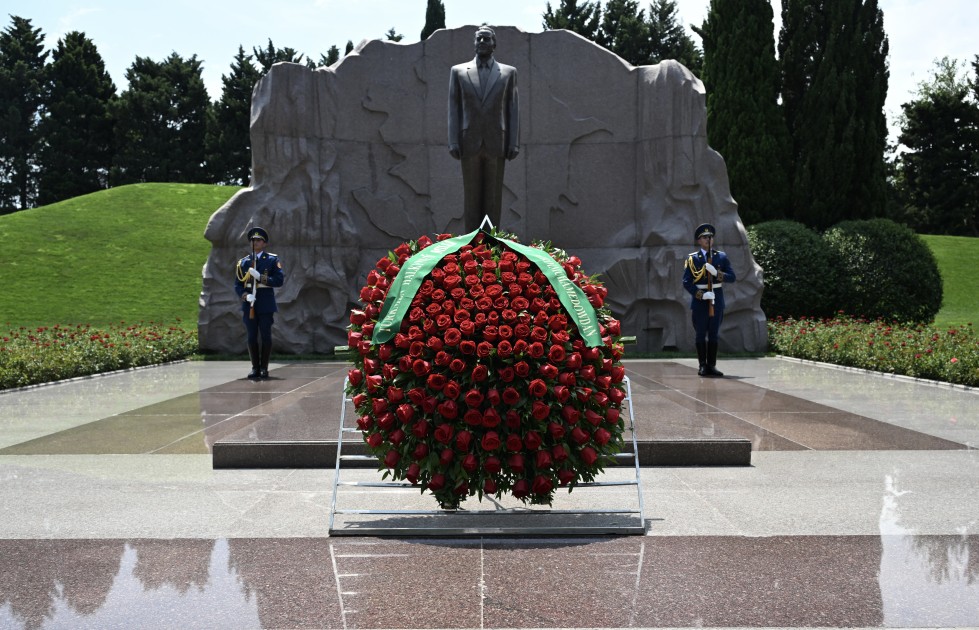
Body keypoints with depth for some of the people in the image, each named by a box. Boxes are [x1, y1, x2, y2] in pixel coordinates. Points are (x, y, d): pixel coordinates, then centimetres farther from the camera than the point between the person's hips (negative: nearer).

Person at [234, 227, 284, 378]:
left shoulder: (273, 260, 4)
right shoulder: (243, 262, 12)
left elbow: (280, 280, -6)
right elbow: (237, 284, 8)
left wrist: (260, 277, -16)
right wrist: (245, 295, -11)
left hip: (266, 304, -2)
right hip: (249, 304, 3)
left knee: (266, 336, -2)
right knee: (252, 337, 3)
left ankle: (264, 368, 6)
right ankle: (255, 368, 10)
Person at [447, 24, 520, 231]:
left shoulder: (508, 72, 6)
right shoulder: (458, 71, 6)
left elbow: (512, 109, 4)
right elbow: (454, 109, 4)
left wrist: (514, 143, -4)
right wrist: (453, 142, -5)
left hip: (496, 144, 0)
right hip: (470, 144, 0)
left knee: (494, 197, 1)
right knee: (471, 197, 2)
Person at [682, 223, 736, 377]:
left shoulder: (722, 257, 8)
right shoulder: (692, 258, 1)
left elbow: (732, 277, 1)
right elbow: (687, 282, -5)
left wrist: (716, 273, -15)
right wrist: (701, 294, -17)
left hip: (717, 299, 2)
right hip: (699, 300, -2)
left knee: (713, 334, 5)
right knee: (701, 334, 1)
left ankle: (712, 365, 10)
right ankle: (703, 366, 6)